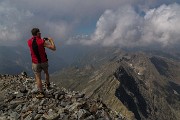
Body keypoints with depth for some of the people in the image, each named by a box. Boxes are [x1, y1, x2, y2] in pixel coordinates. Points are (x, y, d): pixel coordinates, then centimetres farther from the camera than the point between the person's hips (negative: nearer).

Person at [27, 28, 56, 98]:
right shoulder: (42, 41, -15)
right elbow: (54, 48, -15)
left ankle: (41, 93, 4)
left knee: (38, 77, 6)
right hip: (44, 61, -1)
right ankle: (47, 84, 45)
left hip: (35, 63, 1)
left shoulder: (29, 42, -3)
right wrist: (51, 40, 0)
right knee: (46, 72, 27)